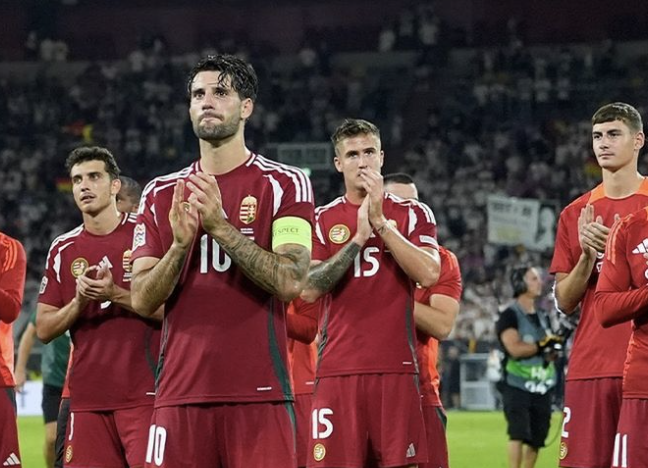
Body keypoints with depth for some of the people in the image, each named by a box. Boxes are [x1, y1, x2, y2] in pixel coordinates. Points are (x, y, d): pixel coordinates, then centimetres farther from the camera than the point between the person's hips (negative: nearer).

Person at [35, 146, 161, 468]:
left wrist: (117, 295, -14)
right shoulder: (63, 250, 13)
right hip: (87, 398, 4)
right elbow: (44, 330, 12)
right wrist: (78, 302, -6)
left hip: (143, 395, -4)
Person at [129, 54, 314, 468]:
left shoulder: (285, 185, 2)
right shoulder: (162, 194, 13)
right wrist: (181, 243, -10)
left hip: (259, 396, -3)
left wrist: (220, 225, -16)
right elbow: (143, 301, 7)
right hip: (181, 396, 3)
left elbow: (290, 282, -11)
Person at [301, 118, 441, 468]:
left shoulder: (411, 214, 8)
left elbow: (428, 274, -9)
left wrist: (380, 222, -11)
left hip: (395, 366, -1)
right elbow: (308, 290, -2)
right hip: (337, 369, 1)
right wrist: (358, 238, -9)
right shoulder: (323, 220, 11)